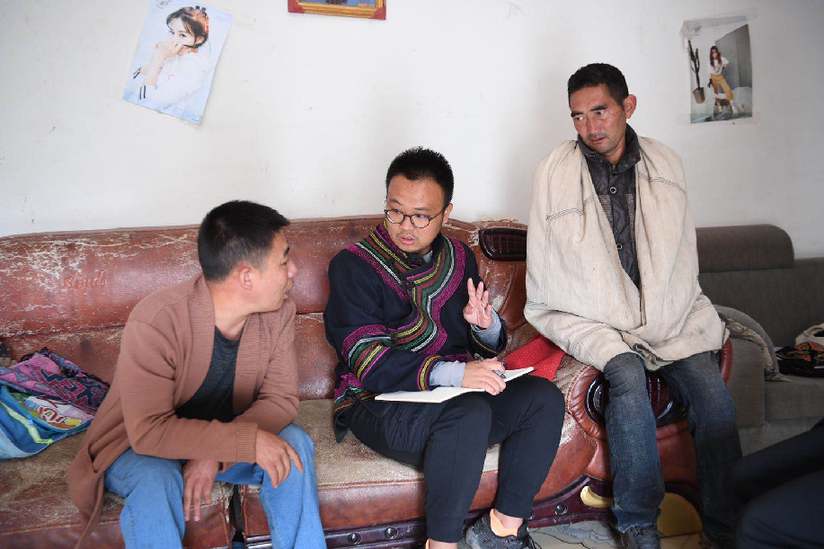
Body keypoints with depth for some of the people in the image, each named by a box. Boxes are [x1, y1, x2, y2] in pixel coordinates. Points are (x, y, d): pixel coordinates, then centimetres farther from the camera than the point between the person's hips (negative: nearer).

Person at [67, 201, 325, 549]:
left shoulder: (278, 312, -15)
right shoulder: (156, 321, -31)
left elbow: (281, 399, -14)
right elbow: (149, 431, -33)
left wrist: (216, 452, -29)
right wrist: (249, 441, -38)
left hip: (225, 439, 4)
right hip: (139, 447, -3)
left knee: (293, 444, -23)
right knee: (157, 479, -36)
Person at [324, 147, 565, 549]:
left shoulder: (459, 258, 11)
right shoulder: (354, 266, -8)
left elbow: (488, 348, 17)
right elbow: (369, 361, -19)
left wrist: (486, 325, -9)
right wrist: (453, 373, -32)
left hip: (458, 391, 6)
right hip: (379, 403, -6)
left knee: (544, 398, -14)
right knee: (471, 413, -33)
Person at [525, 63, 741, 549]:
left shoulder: (666, 164, 6)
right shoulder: (556, 172, -4)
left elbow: (682, 254, 11)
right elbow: (549, 278, -3)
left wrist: (672, 317, -1)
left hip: (665, 312, 3)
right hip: (595, 318, -3)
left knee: (710, 386, -20)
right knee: (628, 376, -30)